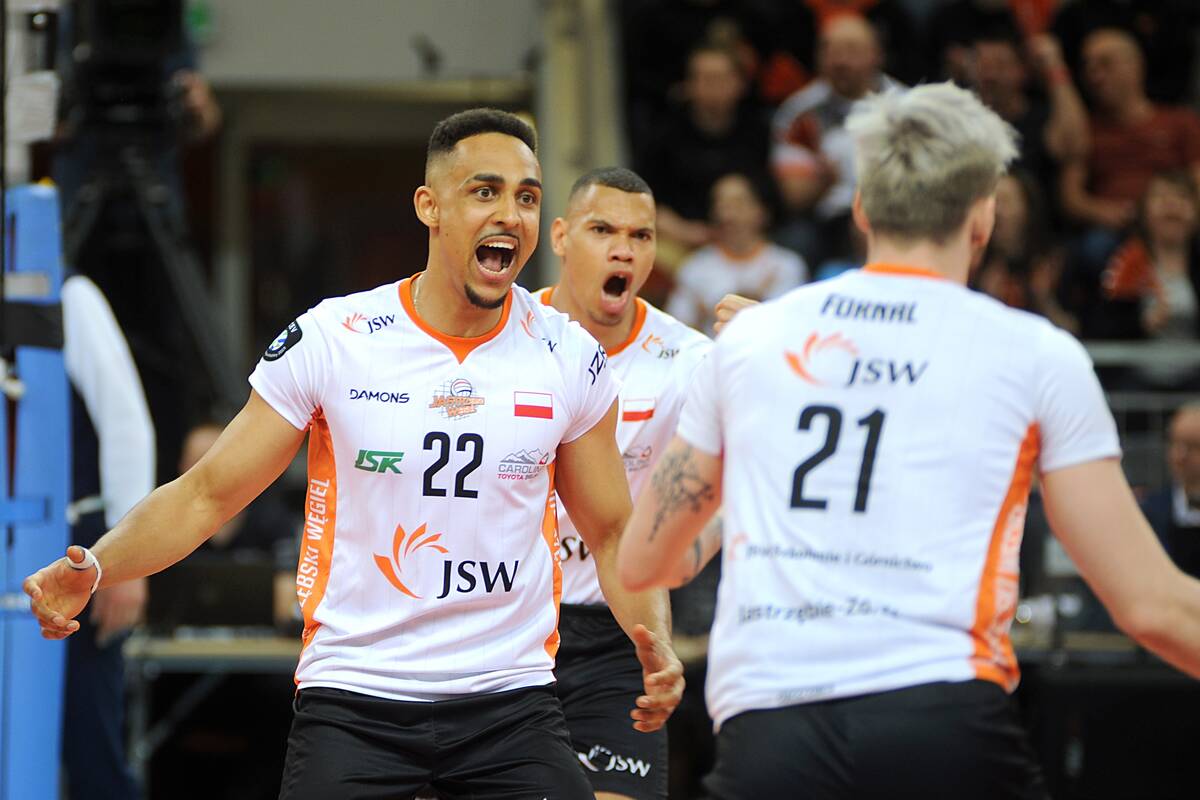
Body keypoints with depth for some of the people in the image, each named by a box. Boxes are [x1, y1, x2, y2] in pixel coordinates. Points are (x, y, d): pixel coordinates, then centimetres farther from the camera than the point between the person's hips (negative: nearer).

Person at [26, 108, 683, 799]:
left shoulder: (571, 358, 1)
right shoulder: (330, 341, -5)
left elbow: (612, 533, 11)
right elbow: (208, 494, 1)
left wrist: (655, 644, -7)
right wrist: (93, 567, -16)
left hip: (512, 706, 2)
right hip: (353, 695, -2)